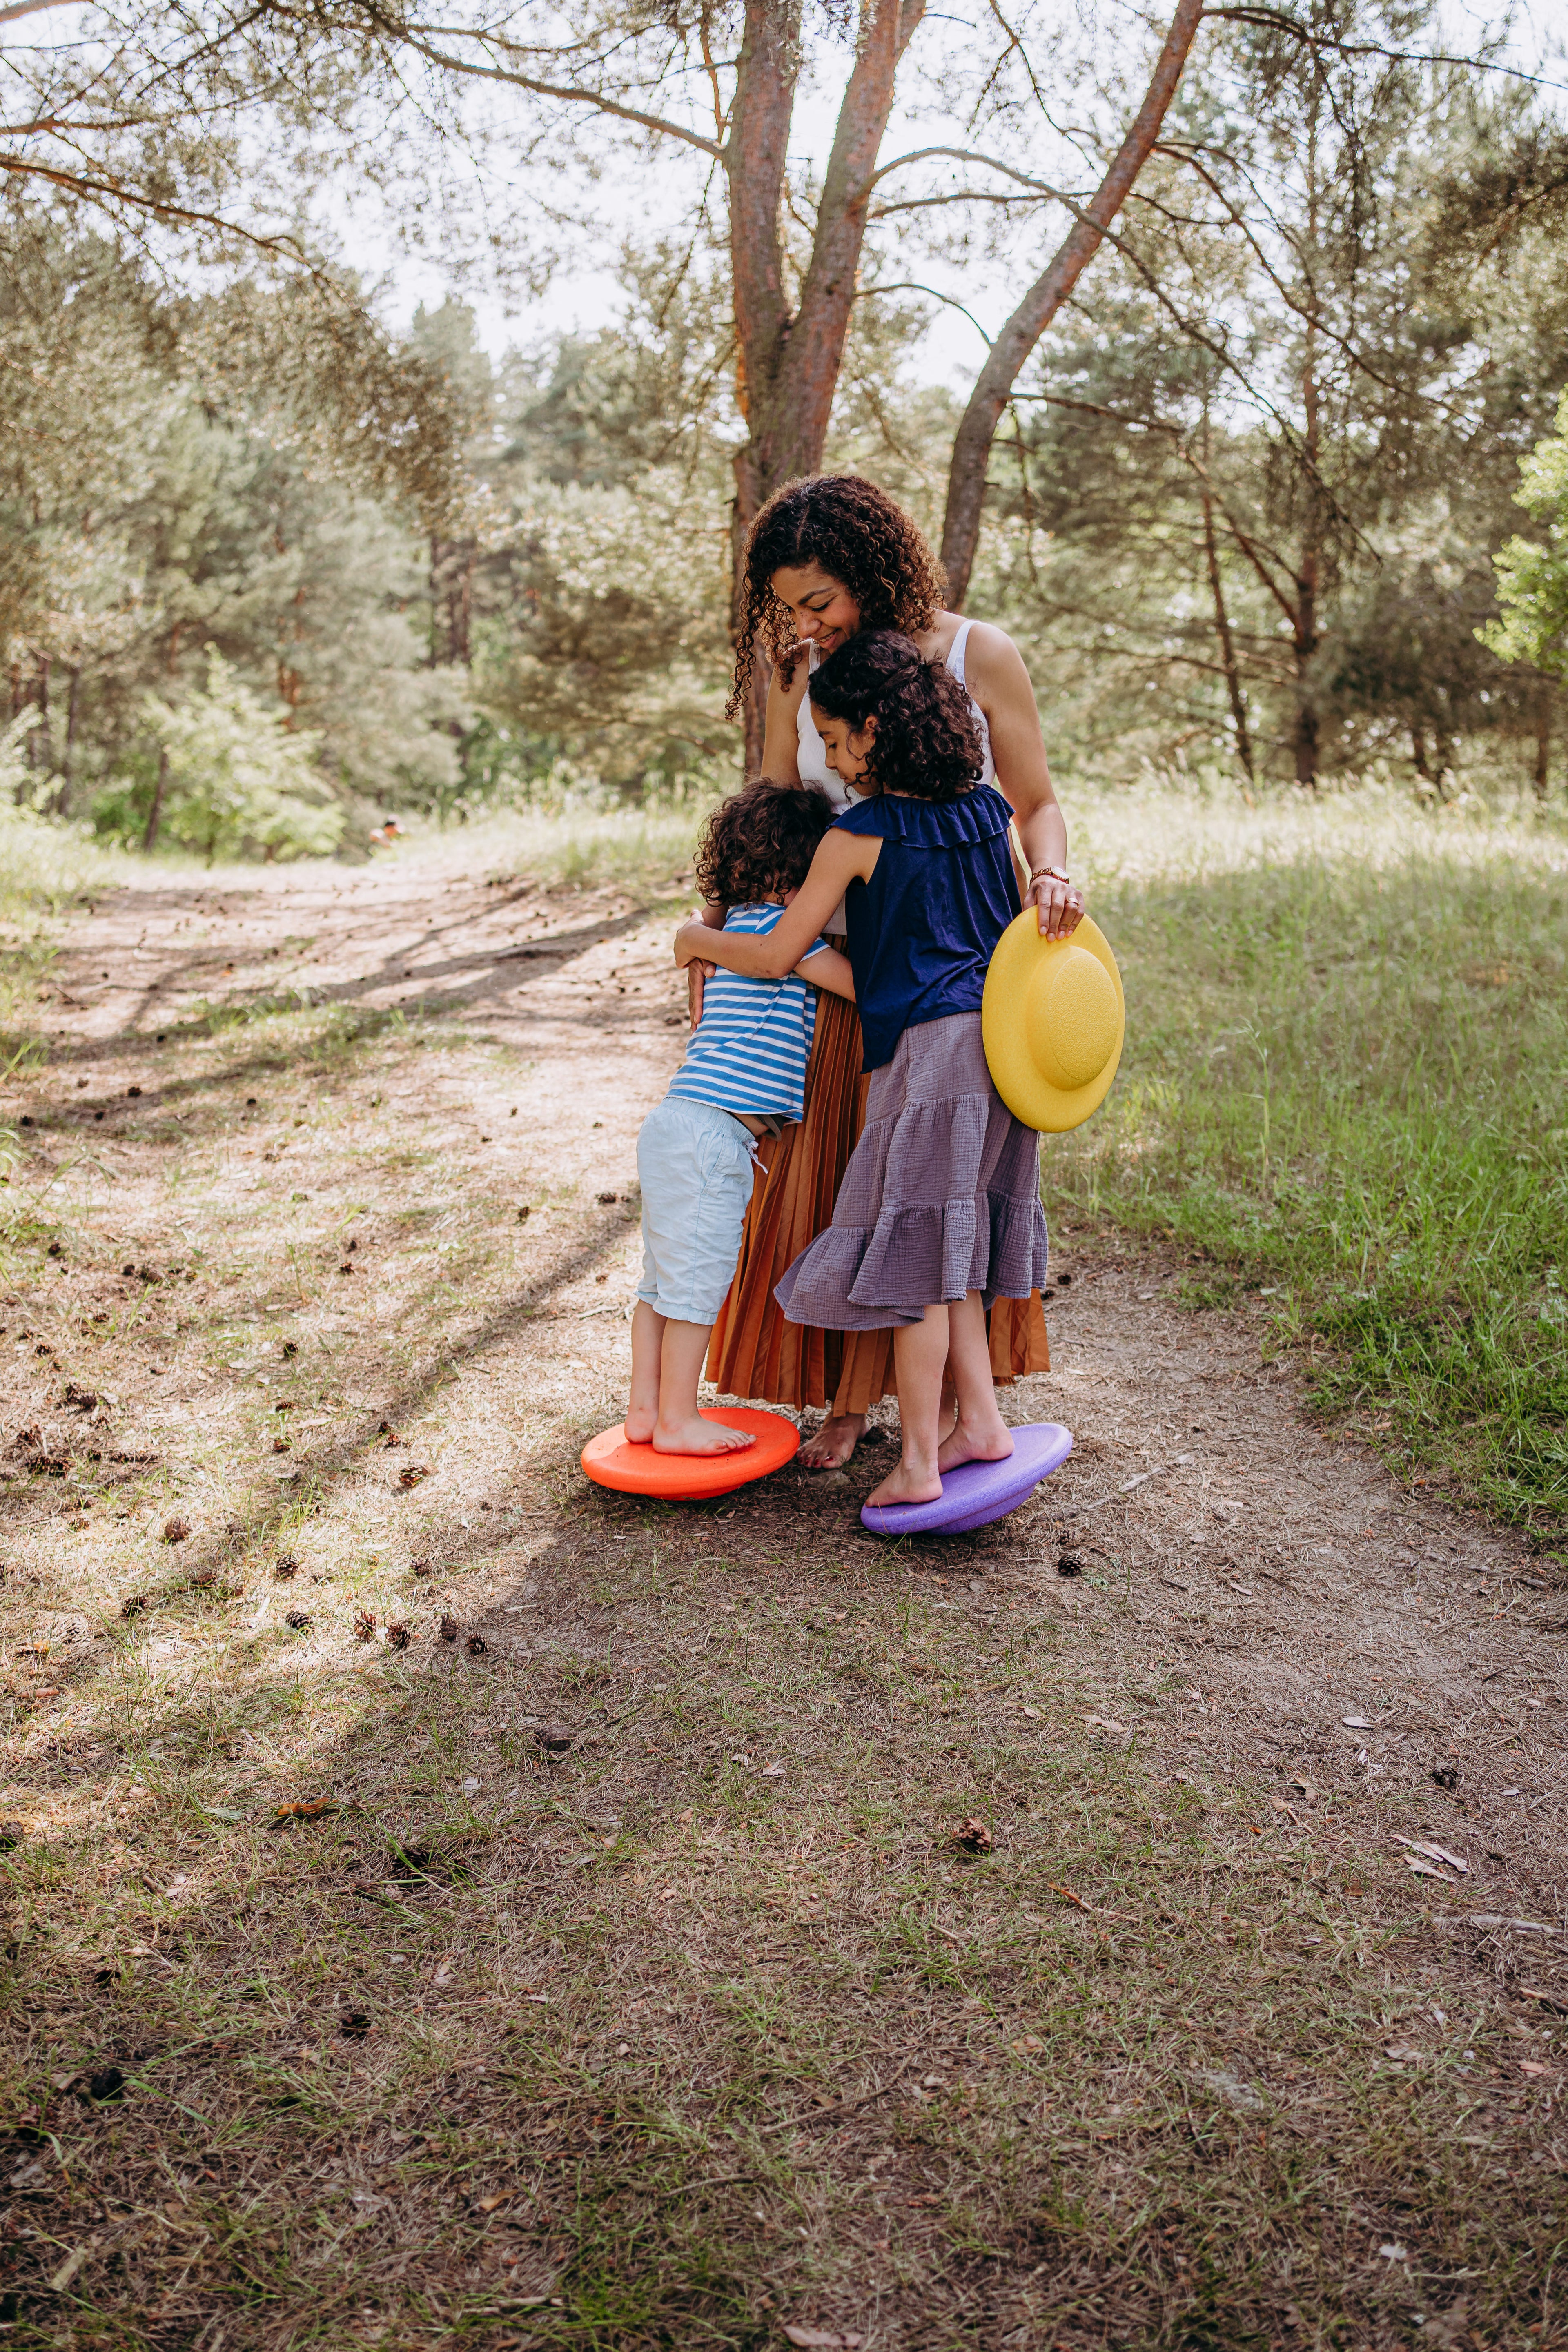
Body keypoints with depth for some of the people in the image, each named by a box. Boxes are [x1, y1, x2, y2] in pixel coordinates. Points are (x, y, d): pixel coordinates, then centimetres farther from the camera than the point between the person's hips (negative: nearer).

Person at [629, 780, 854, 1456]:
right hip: (710, 1129, -10)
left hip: (675, 1122, 10)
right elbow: (866, 984, -10)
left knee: (664, 1275, 14)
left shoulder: (739, 929, 19)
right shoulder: (780, 929, -10)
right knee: (698, 1276, -2)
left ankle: (646, 1410, 21)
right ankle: (678, 1421, 5)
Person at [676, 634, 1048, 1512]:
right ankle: (981, 1421, 15)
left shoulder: (857, 837, -6)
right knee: (954, 1245, 15)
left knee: (916, 1254, -2)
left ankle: (920, 1463, 2)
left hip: (929, 1045, -7)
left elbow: (777, 956, -2)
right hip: (1002, 1038, 7)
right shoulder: (987, 812, 11)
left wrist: (697, 940, 15)